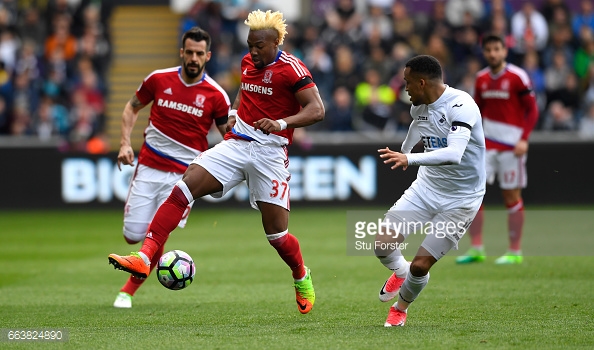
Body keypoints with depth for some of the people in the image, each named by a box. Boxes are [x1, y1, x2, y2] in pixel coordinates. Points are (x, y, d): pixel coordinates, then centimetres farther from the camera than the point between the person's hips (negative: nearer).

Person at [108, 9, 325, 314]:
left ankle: (302, 278, 31)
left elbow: (316, 110, -17)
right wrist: (234, 112, 13)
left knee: (276, 234, -1)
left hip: (269, 152, -6)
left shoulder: (291, 69, -11)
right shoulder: (248, 62, 11)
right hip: (236, 145, 6)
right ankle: (144, 258, -22)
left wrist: (281, 123, -30)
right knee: (183, 188, -16)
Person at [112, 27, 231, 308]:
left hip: (183, 174, -2)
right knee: (132, 236, -1)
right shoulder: (159, 79, -1)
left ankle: (129, 290, 9)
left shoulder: (215, 95, -5)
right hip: (149, 166, 2)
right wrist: (125, 142, 0)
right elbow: (132, 107, 14)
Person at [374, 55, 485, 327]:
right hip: (426, 188, 6)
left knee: (420, 265, -8)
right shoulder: (418, 107, 0)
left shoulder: (461, 106, -25)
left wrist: (409, 159, -50)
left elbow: (454, 154, -40)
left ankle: (401, 307, 24)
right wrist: (401, 155, 45)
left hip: (460, 199, -6)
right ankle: (399, 272, 26)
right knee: (383, 244, -10)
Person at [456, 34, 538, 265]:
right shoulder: (481, 78, 8)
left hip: (511, 144, -5)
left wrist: (524, 139, -16)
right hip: (487, 142, 5)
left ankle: (515, 252, 8)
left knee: (511, 196, -1)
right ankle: (476, 249, 2)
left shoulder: (517, 77, -8)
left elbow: (532, 110, -7)